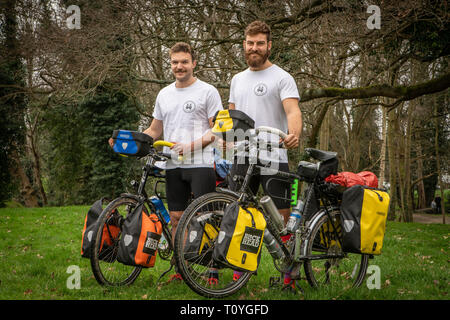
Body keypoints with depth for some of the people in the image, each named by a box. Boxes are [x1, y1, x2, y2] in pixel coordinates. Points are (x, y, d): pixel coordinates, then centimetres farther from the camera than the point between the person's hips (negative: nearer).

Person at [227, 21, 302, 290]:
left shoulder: (282, 78, -3)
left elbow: (293, 111, -18)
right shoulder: (238, 79, 17)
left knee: (283, 217, -1)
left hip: (273, 158, -6)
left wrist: (294, 134, -37)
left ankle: (289, 271, 8)